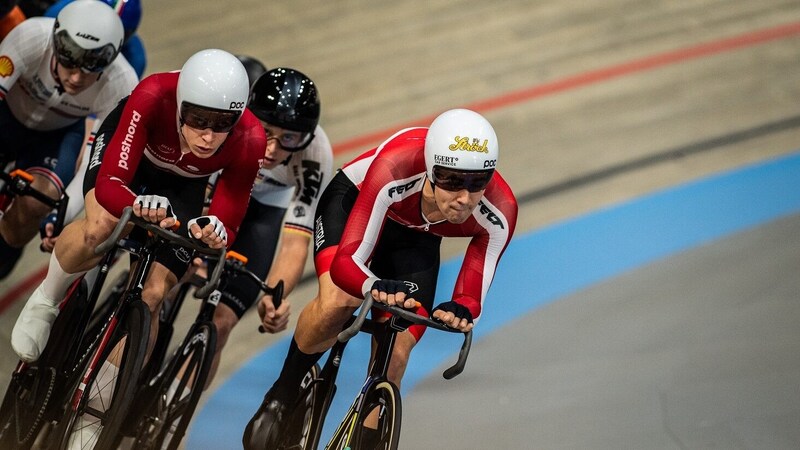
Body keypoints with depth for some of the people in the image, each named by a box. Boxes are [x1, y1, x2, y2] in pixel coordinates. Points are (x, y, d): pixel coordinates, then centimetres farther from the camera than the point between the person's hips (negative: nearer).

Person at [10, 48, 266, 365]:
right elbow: (108, 184, -43)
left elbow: (228, 224, -27)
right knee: (99, 228, -33)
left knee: (152, 296, -12)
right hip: (132, 151, -2)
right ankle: (44, 301, -3)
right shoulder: (154, 96, -41)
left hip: (182, 184, 2)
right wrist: (139, 204, -65)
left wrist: (216, 234, -51)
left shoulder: (249, 141, -36)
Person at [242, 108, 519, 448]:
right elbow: (343, 264, -44)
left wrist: (460, 311, -51)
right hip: (354, 202, -3)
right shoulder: (395, 169, -44)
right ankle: (281, 397, -4)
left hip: (415, 238, 3)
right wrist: (377, 287, -67)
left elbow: (472, 295, -26)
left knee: (393, 360, -7)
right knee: (336, 304, -31)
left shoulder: (499, 214, -34)